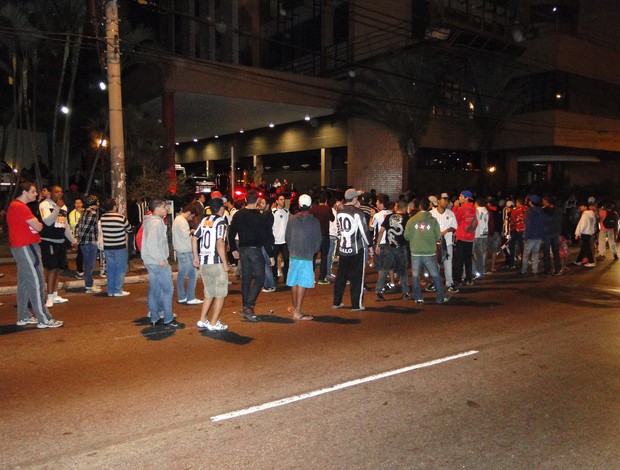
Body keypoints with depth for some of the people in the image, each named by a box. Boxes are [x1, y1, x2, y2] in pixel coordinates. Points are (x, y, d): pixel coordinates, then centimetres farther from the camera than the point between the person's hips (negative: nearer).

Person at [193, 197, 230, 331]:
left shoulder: (204, 221, 9)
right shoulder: (221, 222, -11)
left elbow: (194, 238, 8)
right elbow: (219, 244, -20)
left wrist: (196, 257, 16)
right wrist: (225, 263, -14)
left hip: (203, 262, 7)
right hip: (216, 262, -7)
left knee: (209, 293, 20)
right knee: (220, 294, 6)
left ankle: (202, 320, 22)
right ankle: (214, 324, 8)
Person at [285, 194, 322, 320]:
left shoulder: (292, 219, 0)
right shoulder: (314, 221, -7)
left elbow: (287, 237, 6)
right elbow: (318, 240, -3)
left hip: (293, 255, 3)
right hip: (307, 256, -3)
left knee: (294, 281, 16)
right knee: (302, 284, -1)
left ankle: (295, 307, 31)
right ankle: (297, 312, -1)